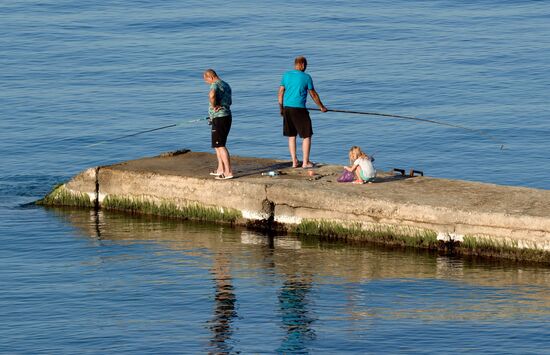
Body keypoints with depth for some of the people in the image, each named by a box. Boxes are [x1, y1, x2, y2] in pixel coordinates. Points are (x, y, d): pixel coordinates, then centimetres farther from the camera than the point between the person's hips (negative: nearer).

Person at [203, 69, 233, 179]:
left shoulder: (215, 85, -15)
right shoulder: (226, 85, 17)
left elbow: (212, 95, -38)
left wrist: (214, 106, -23)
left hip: (219, 119, -10)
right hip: (227, 116, 10)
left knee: (220, 146, -9)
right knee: (217, 145, 20)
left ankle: (228, 172, -13)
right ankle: (220, 170, 25)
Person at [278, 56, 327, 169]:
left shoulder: (286, 75, 6)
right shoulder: (306, 77, -5)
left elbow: (281, 92, 8)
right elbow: (313, 94, 2)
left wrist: (281, 108, 18)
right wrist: (321, 107, 15)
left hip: (287, 108, 5)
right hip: (299, 109, -5)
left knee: (291, 136, 13)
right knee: (307, 136, 5)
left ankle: (294, 162, 14)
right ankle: (305, 162, 4)